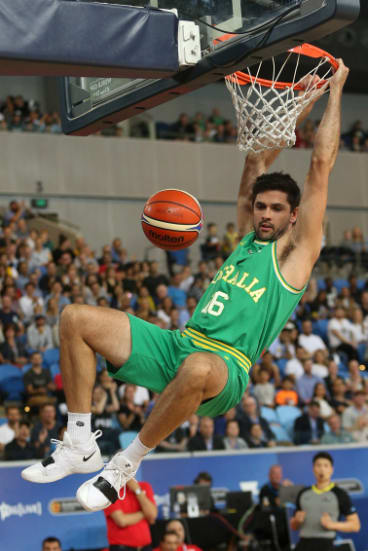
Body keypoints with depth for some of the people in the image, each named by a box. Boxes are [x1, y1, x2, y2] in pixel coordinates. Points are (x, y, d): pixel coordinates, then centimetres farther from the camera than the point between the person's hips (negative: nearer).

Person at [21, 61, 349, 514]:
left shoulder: (295, 251, 4)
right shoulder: (247, 237, 22)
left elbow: (321, 164, 1)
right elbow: (256, 160, 27)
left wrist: (335, 90, 6)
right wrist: (302, 104, 29)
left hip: (225, 366, -7)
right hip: (178, 345, 7)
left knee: (196, 368, -45)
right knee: (76, 319, -6)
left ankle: (125, 464, -23)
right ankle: (80, 446, -5)